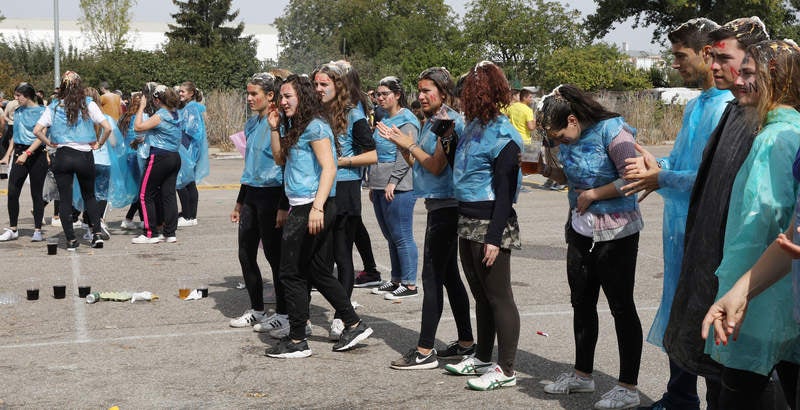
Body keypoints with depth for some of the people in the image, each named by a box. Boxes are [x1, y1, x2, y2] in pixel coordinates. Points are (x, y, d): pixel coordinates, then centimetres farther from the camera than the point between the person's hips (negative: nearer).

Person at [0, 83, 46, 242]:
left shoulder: (41, 111, -6)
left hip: (36, 154, -5)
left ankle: (37, 230, 9)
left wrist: (27, 153, -23)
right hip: (19, 154, 5)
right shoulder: (18, 112, 14)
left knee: (36, 193, 1)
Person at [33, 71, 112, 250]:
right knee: (89, 196, 17)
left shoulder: (54, 106, 2)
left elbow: (37, 131, -3)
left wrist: (50, 143, 11)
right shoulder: (88, 105, -3)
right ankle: (97, 233, 6)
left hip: (62, 156, 0)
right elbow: (108, 128, -9)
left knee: (65, 200, 7)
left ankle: (71, 240, 6)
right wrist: (99, 144, 5)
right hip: (85, 156, 0)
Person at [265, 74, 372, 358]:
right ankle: (354, 324, 21)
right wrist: (275, 128, 12)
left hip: (310, 207, -10)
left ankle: (297, 341, 7)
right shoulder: (296, 127, 16)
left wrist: (317, 206, -27)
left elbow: (329, 168, -19)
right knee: (320, 272, 14)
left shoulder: (314, 126, -12)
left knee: (292, 273, -1)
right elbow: (280, 159, 24)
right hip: (302, 207, 10)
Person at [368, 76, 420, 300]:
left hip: (398, 188, -9)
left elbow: (405, 155, -16)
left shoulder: (406, 121, -8)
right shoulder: (383, 120, 19)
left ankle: (409, 284, 0)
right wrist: (373, 185, 20)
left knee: (402, 237, -6)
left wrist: (393, 182, -20)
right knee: (391, 237, 14)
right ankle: (396, 280, 22)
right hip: (380, 187, 9)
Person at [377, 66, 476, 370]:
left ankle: (425, 351, -4)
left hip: (446, 206, -10)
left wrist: (409, 143, -11)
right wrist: (400, 143, 4)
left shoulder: (450, 121, -12)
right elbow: (418, 165, 16)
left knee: (432, 277, -8)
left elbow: (437, 166, -17)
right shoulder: (431, 122, 16)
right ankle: (466, 342, 22)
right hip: (439, 205, 10)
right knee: (449, 275, 13)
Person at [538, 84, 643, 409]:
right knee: (581, 302, 15)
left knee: (621, 307, 1)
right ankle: (582, 375, 31)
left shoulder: (611, 130, -17)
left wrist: (592, 194, -17)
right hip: (580, 230, 8)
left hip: (615, 232, -8)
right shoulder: (569, 139, 5)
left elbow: (632, 178, -24)